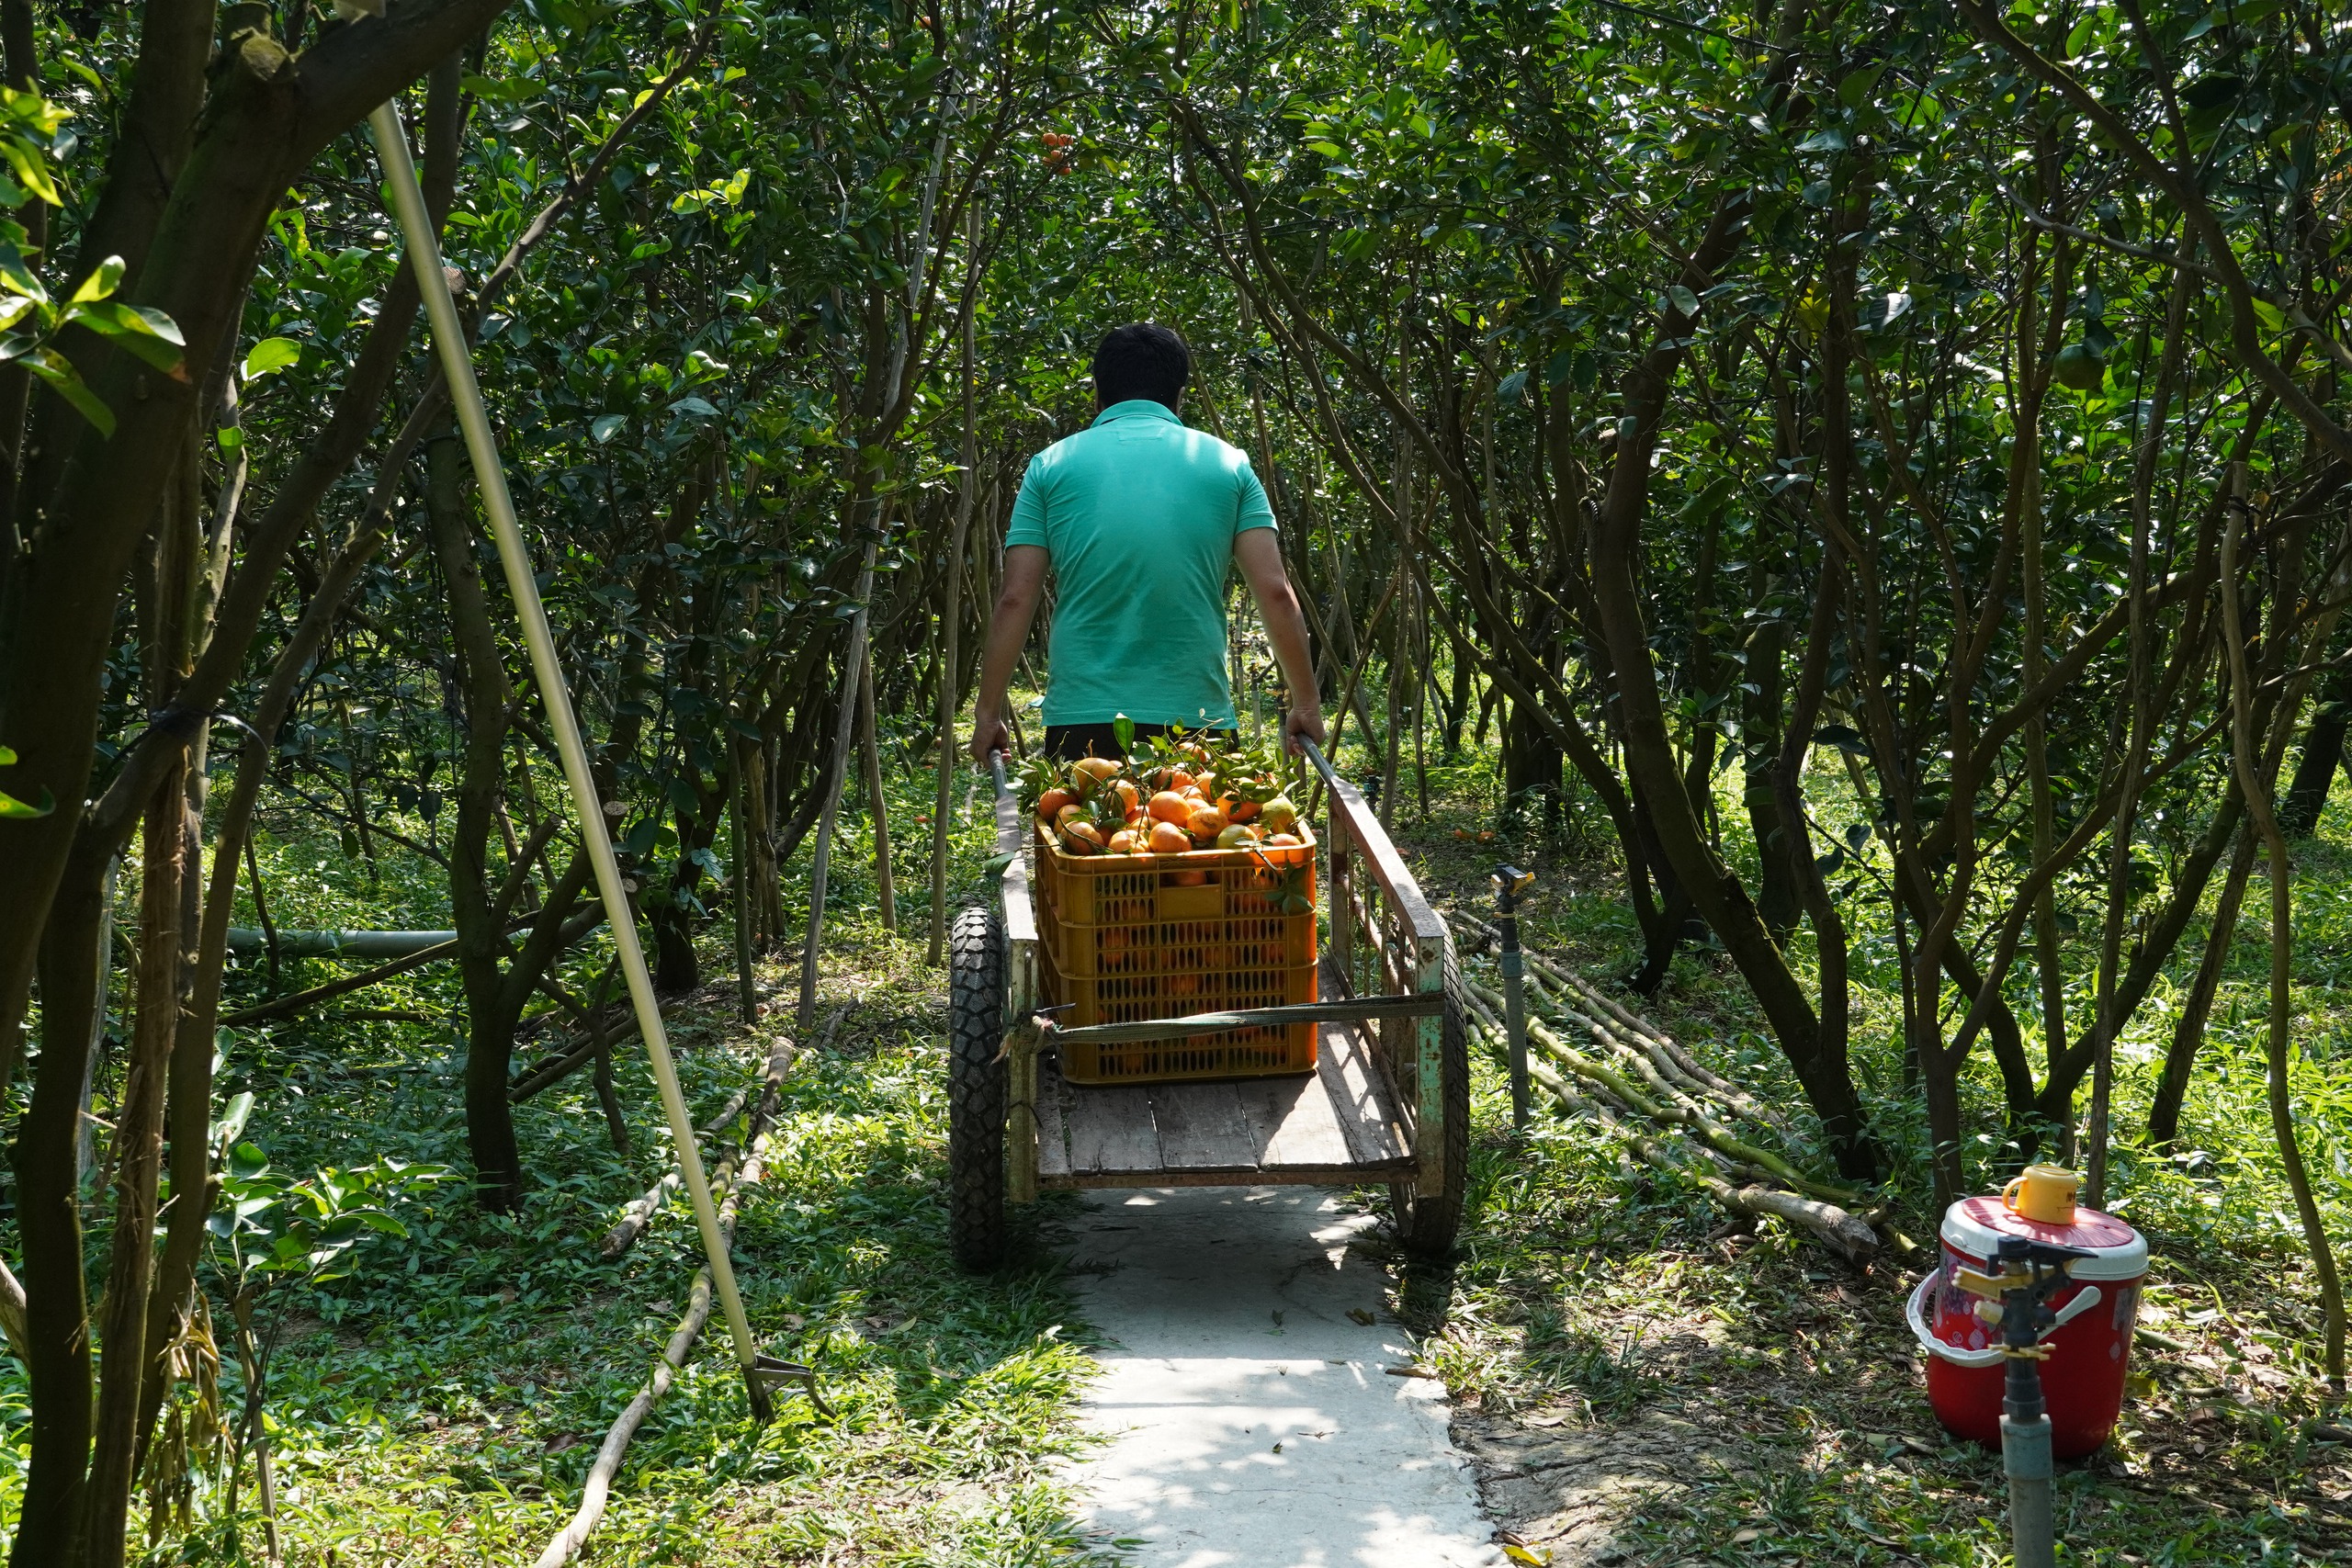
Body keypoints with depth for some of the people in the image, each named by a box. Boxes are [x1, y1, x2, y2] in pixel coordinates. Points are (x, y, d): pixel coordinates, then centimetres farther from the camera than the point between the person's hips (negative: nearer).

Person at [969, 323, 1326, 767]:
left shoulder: (1051, 466, 7)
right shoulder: (1227, 464, 8)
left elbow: (1014, 601, 2)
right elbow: (1275, 593, 2)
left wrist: (988, 713, 8)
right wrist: (1306, 702, 10)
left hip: (1081, 720, 0)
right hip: (1197, 718, 0)